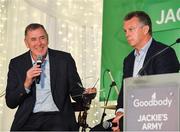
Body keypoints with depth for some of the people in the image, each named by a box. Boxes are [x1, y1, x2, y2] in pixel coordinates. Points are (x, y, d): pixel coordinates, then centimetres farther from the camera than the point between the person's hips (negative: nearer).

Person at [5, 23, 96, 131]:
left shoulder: (64, 59, 6)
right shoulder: (16, 64, 7)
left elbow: (75, 90, 9)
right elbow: (10, 102, 4)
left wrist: (86, 94, -14)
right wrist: (27, 84, -13)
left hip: (58, 117, -1)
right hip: (29, 120, 1)